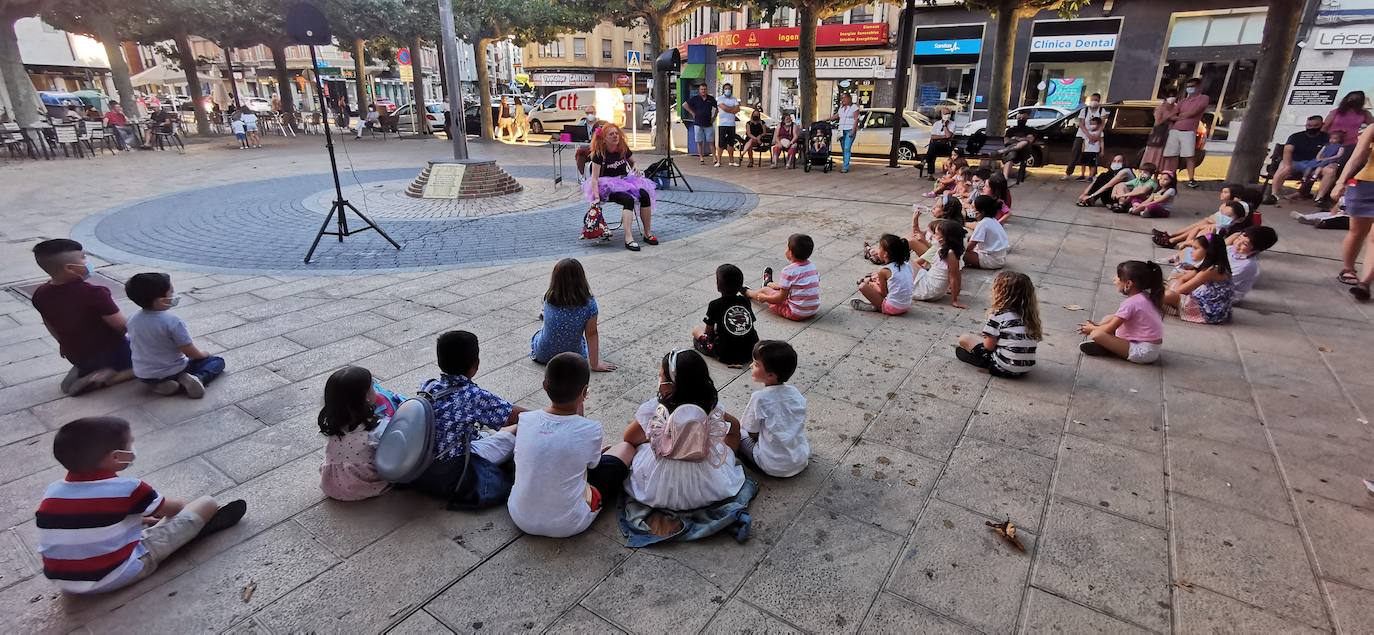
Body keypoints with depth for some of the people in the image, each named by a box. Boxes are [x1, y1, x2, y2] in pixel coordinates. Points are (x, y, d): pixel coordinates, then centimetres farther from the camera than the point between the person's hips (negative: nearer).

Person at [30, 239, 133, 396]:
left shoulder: (40, 294, -6)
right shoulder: (94, 294, -28)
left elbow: (52, 328, 9)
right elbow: (123, 328, -21)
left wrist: (69, 347, 25)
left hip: (75, 356, 7)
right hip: (110, 353, -7)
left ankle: (83, 371, 6)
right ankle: (106, 379, -10)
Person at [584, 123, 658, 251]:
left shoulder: (624, 149, 5)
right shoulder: (599, 154, -11)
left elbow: (633, 162, 25)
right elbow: (594, 178, -14)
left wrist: (636, 170, 3)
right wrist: (596, 196, -25)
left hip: (625, 181, 5)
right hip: (608, 186, -5)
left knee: (645, 195, -23)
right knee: (628, 199, -34)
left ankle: (647, 233, -15)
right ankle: (628, 238, -40)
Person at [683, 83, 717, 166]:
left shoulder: (711, 99, 7)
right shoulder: (695, 98, 2)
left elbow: (717, 108, 19)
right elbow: (684, 105, 4)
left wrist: (714, 117, 9)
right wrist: (692, 113, 1)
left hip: (708, 124, 1)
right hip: (698, 124, -1)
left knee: (710, 142, 0)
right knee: (699, 142, 1)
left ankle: (715, 158, 0)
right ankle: (701, 159, 7)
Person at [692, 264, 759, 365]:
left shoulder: (714, 305, -8)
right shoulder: (745, 300, 3)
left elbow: (709, 331, 2)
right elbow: (751, 324, 12)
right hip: (751, 352, 4)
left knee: (696, 330, 15)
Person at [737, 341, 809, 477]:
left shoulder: (759, 397, -19)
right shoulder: (795, 393, -4)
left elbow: (753, 434, -9)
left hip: (774, 468, -5)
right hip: (801, 462, 6)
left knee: (737, 430, 8)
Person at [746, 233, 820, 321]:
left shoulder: (788, 271, -20)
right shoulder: (812, 266, 1)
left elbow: (781, 298, -18)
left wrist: (764, 298, 1)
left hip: (796, 313, -7)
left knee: (764, 290, 12)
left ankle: (747, 292, 45)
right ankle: (768, 283, 64)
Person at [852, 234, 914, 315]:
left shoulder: (884, 271, -14)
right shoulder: (906, 264, 3)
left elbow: (883, 294, -7)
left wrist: (873, 285, 14)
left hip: (892, 309, -8)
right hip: (906, 307, 8)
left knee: (863, 286, -8)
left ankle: (876, 307, 0)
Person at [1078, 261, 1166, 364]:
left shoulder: (1130, 303, -19)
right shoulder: (1145, 297, 9)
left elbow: (1109, 329, -14)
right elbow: (1118, 321, 17)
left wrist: (1092, 328, 5)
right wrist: (1096, 326, 12)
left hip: (1144, 351, -10)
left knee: (1096, 335, -26)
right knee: (1109, 319, 17)